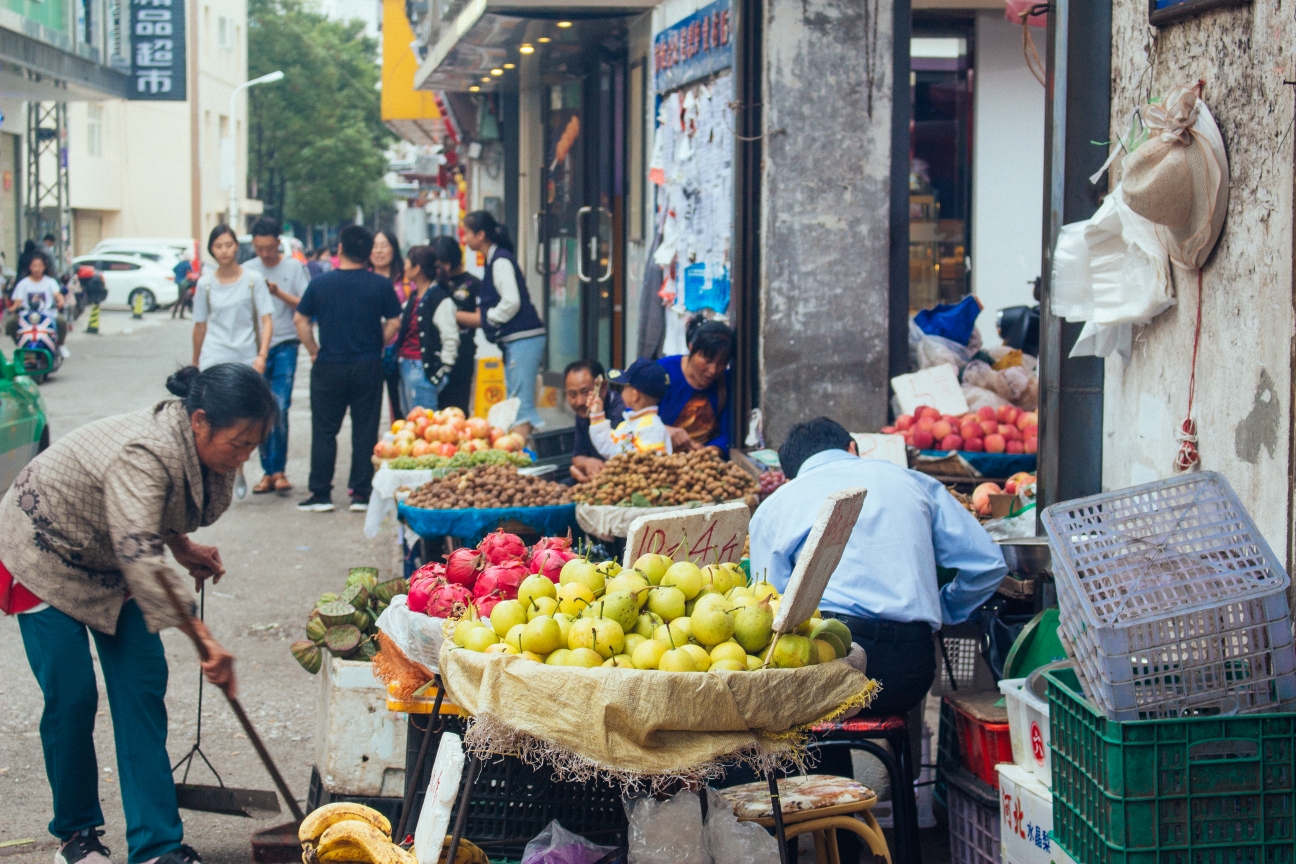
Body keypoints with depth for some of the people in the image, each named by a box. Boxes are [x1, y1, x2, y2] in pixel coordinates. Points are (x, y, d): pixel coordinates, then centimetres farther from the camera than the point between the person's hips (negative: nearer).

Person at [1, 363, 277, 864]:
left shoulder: (195, 446, -12)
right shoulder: (142, 454, -38)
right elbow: (140, 557, -48)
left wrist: (184, 549, -4)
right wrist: (203, 639, -51)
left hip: (108, 560, 8)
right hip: (46, 554, -7)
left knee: (142, 688, -2)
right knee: (71, 696, -8)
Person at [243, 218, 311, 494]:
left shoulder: (293, 267, 1)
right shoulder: (247, 270, 7)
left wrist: (279, 293, -17)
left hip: (284, 346, -3)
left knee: (279, 409, -12)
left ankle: (279, 470, -5)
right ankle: (268, 471, 10)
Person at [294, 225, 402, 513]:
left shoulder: (320, 283, -3)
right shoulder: (381, 285, -4)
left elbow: (300, 320, 0)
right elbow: (394, 323, -1)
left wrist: (314, 351, 9)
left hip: (328, 367, 0)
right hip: (368, 367, 0)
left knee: (324, 430, 8)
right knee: (365, 431, 6)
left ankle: (321, 494, 8)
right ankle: (361, 494, 5)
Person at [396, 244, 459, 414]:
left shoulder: (440, 299, -12)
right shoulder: (413, 298, 15)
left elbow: (451, 338, -14)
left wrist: (442, 370, -12)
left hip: (425, 369, -9)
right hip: (405, 366, 9)